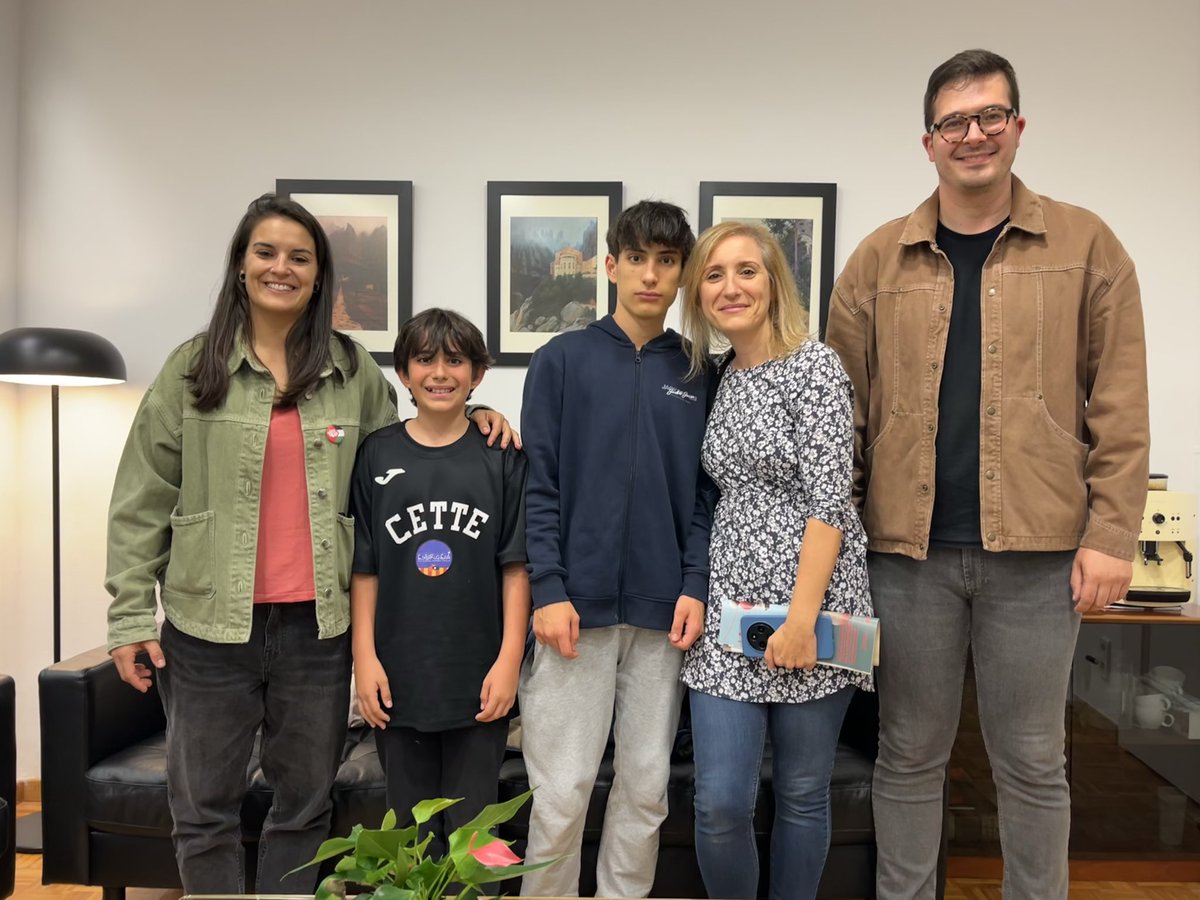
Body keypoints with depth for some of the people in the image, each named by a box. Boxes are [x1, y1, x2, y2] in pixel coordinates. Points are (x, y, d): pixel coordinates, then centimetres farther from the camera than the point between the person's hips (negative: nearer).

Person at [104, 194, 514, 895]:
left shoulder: (354, 371, 5)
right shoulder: (193, 368, 1)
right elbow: (142, 502, 2)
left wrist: (469, 416, 0)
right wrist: (132, 615, -2)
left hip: (318, 625, 1)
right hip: (210, 626, -1)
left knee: (306, 804, 16)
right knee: (205, 810, 12)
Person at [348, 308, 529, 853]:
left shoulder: (502, 457, -1)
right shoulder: (377, 455, 2)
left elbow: (516, 566, -3)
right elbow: (363, 568, 2)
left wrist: (509, 660, -7)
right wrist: (365, 658, -3)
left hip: (478, 679, -1)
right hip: (398, 678, 1)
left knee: (473, 830, 11)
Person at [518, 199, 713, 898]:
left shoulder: (698, 377, 9)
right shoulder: (564, 359, 3)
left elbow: (705, 492, 8)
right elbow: (539, 484, -2)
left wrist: (695, 586, -3)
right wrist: (548, 590, -9)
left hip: (663, 609, 3)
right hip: (577, 603, -2)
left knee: (646, 788, 13)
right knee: (561, 793, 4)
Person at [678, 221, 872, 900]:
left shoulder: (814, 365, -8)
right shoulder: (718, 377, 11)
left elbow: (830, 500, -14)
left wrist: (801, 616, -19)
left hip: (809, 604, -4)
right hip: (730, 607, 5)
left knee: (803, 795, 11)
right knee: (720, 804, 2)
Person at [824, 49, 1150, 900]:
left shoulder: (1085, 245, 5)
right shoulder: (879, 261, 7)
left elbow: (1119, 408, 1)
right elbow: (844, 411, 5)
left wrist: (1110, 533, -6)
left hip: (1037, 548, -1)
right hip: (909, 549, 1)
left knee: (1031, 761, 13)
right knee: (909, 754, 14)